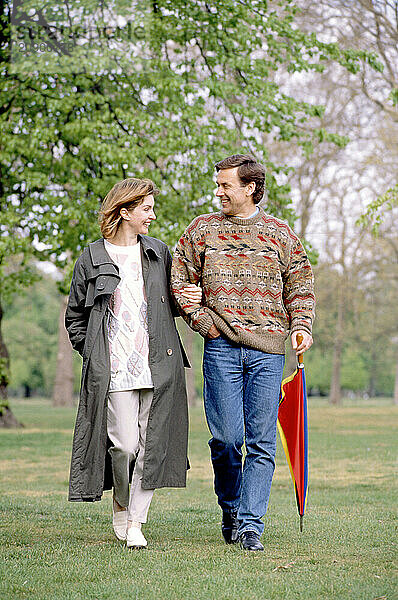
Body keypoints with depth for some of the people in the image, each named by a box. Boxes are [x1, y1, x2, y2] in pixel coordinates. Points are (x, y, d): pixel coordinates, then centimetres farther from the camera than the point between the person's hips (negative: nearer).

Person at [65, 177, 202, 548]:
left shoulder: (159, 253, 13)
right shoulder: (92, 259, 5)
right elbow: (75, 317, 12)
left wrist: (191, 298, 2)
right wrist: (94, 355, 3)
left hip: (159, 365, 3)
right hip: (114, 369, -3)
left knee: (152, 445, -2)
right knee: (124, 444, -8)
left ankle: (136, 523, 9)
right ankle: (120, 504, 22)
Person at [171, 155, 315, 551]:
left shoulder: (279, 233, 11)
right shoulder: (202, 229, 10)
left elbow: (300, 283, 15)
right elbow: (179, 280, 12)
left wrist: (301, 325, 1)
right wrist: (202, 320, 1)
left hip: (267, 348, 0)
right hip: (221, 347, 0)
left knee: (261, 441, -3)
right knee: (226, 438, -3)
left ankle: (251, 524, 2)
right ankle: (230, 511, 20)